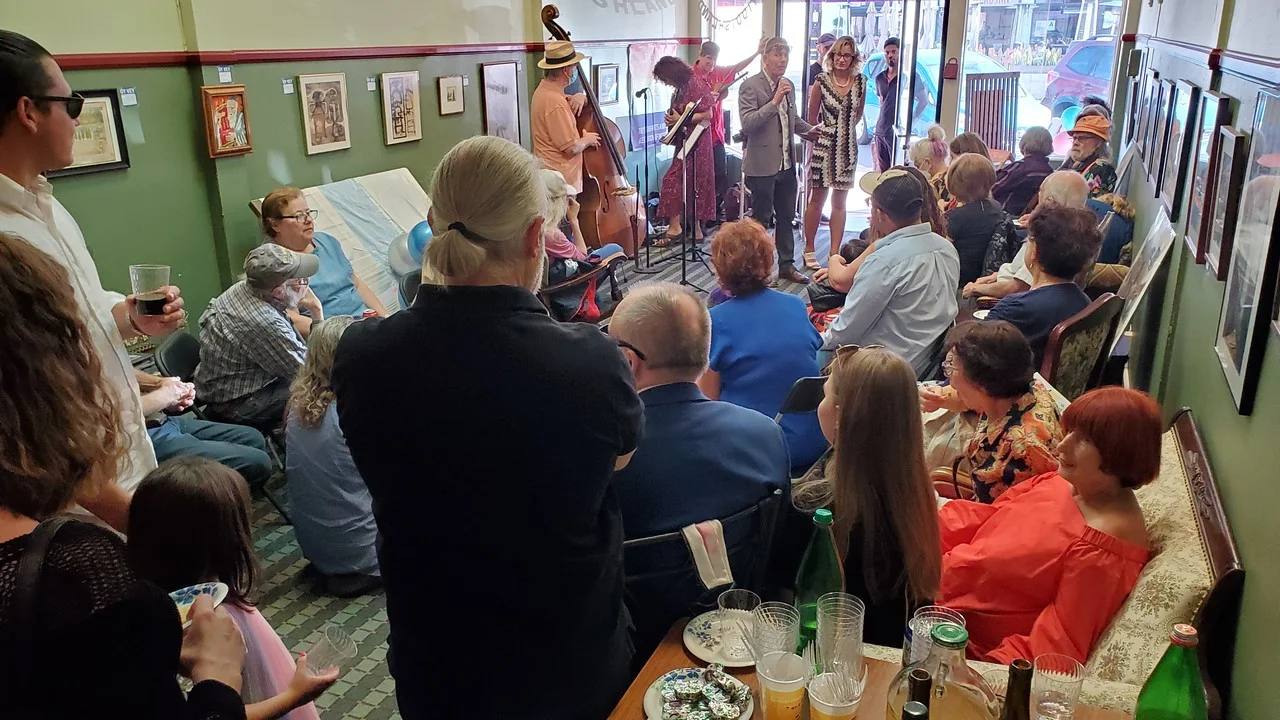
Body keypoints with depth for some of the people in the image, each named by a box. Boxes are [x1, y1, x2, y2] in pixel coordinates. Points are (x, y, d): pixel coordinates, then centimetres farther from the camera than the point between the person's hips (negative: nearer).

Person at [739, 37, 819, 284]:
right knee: (761, 218, 4)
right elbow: (747, 123, -22)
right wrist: (774, 102, -27)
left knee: (786, 217, 15)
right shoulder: (750, 86, -11)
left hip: (787, 163, 7)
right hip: (762, 164, -7)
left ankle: (787, 265, 26)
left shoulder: (788, 85, 12)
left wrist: (809, 130, 9)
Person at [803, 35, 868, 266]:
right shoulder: (821, 81, -6)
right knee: (817, 199, 5)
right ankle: (809, 250, 15)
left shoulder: (860, 82, 2)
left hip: (848, 147, 3)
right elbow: (812, 117, 4)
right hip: (824, 145, -3)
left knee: (839, 202, 7)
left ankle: (834, 252, 12)